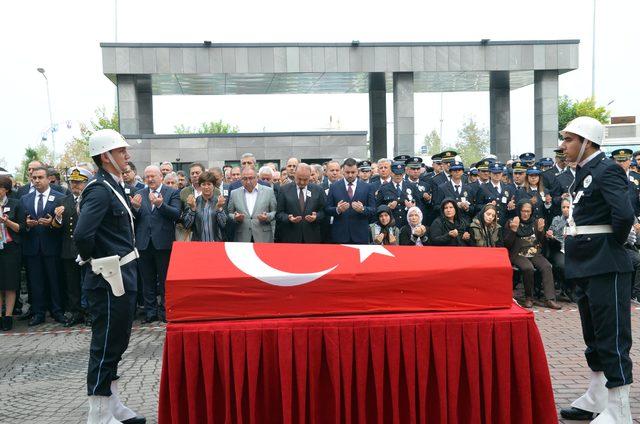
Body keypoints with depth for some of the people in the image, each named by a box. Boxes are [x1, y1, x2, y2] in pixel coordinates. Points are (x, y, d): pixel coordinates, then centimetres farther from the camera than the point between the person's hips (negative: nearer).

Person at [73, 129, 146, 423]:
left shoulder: (114, 186, 12)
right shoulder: (100, 189, -18)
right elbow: (83, 234, -29)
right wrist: (92, 260, -14)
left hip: (122, 276, 10)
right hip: (109, 278, -10)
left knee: (115, 342, 17)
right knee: (106, 344, 0)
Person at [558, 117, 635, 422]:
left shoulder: (607, 170, -15)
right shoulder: (584, 171, 12)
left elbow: (624, 214, -28)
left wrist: (614, 242, -12)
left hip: (606, 268, -10)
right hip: (586, 267, 10)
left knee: (612, 338, -3)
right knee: (594, 336, 19)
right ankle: (596, 399, 33)